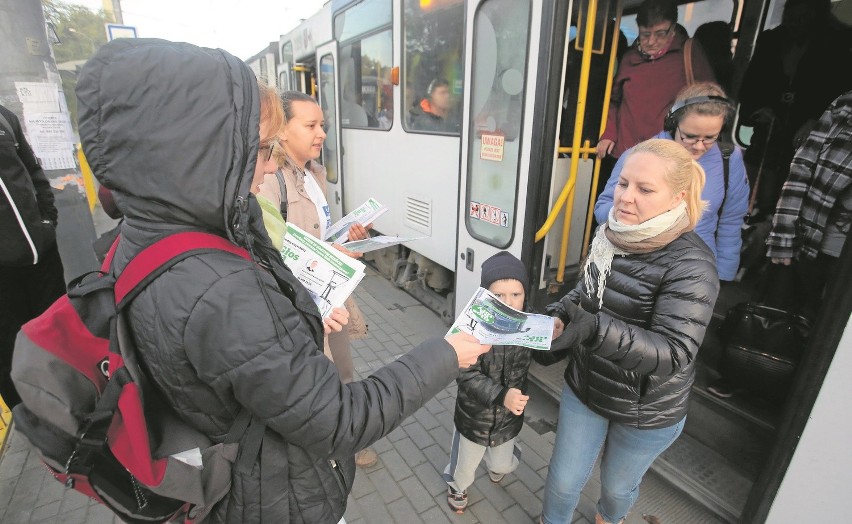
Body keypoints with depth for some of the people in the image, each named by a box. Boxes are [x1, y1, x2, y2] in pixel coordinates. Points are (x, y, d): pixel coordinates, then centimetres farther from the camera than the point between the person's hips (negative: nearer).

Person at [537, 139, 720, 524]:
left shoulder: (691, 266, -26)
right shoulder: (609, 235, -8)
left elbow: (673, 353, -31)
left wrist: (597, 330, -46)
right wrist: (558, 316, -13)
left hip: (647, 411, -3)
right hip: (584, 387, 4)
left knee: (617, 484, 26)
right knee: (564, 480, 17)